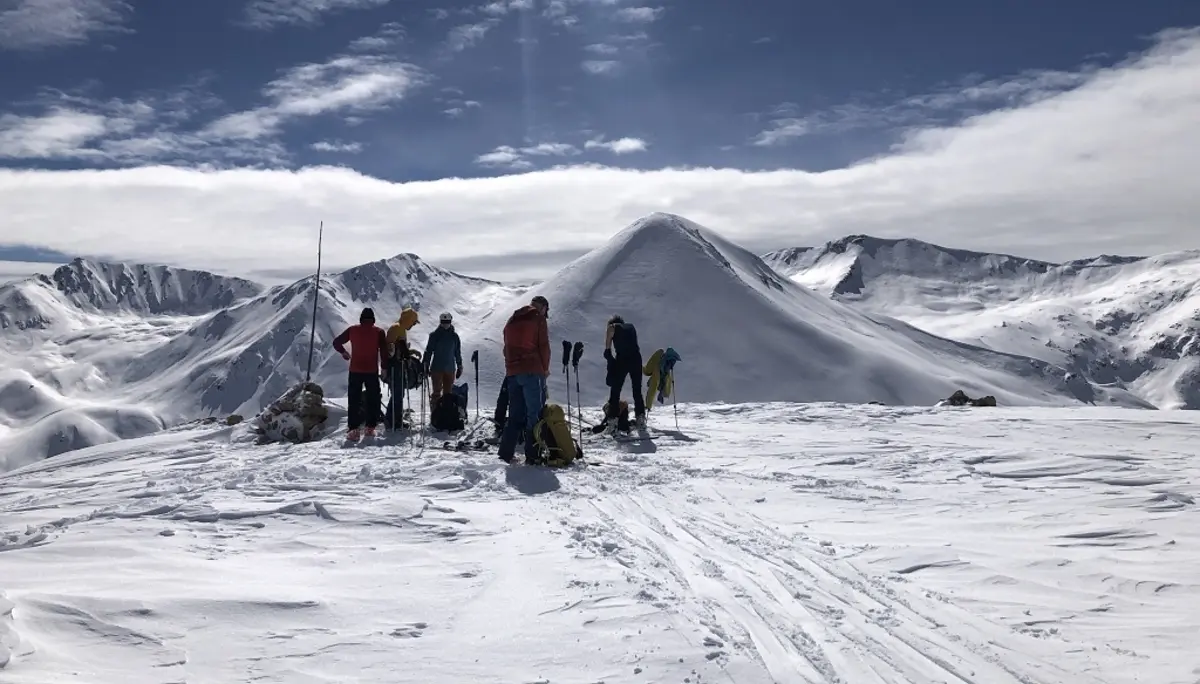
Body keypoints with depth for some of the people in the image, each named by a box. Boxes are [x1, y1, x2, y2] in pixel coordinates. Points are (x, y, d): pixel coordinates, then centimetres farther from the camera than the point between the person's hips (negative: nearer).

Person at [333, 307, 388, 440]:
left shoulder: (352, 330, 1)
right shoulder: (379, 332, -2)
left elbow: (336, 342, 8)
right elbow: (384, 352, -5)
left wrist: (344, 353, 25)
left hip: (355, 370, 1)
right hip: (372, 371, -1)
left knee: (354, 400, 5)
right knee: (373, 400, 11)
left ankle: (353, 429, -2)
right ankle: (371, 428, 10)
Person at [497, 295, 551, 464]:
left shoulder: (512, 320, 19)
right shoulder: (538, 319, -1)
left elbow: (507, 346, 17)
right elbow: (543, 345, -6)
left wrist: (512, 366, 17)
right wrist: (545, 368, 5)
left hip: (512, 372, 6)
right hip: (532, 371, -6)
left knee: (515, 415, 12)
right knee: (535, 413, -4)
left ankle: (505, 453, 8)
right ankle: (532, 455, -8)